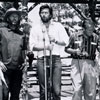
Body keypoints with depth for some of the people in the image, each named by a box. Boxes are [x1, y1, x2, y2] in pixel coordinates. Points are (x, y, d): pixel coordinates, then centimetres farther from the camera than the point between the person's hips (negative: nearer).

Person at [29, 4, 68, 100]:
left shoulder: (58, 26, 11)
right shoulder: (35, 28, 9)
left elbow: (65, 41, 5)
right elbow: (32, 46, 2)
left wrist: (56, 40, -14)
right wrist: (45, 47, -12)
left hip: (56, 59, 0)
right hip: (42, 59, 0)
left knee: (57, 90, -5)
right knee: (43, 90, 2)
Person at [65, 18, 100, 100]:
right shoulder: (75, 36, 2)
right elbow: (66, 49, 8)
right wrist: (75, 51, -10)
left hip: (90, 64, 2)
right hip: (77, 63, -2)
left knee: (91, 92, 5)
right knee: (77, 90, -8)